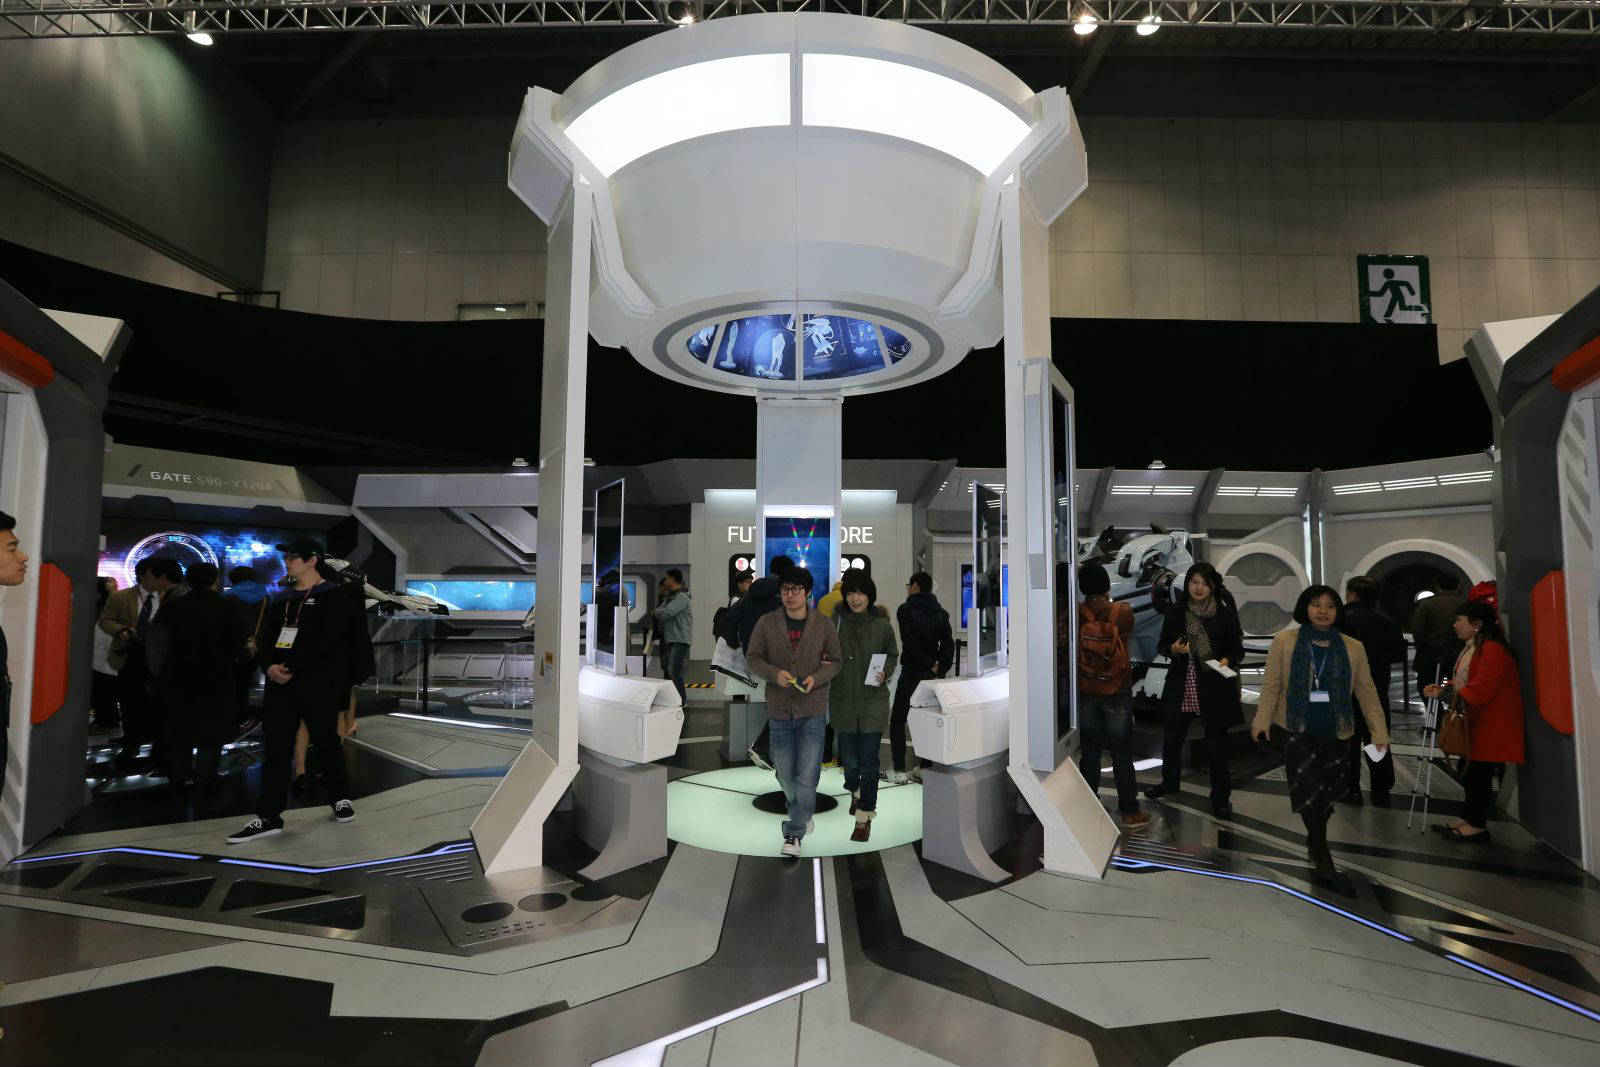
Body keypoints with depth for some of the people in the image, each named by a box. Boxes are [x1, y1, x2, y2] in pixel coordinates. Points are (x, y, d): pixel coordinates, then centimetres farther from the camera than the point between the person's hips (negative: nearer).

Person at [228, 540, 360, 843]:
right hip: (280, 684, 6)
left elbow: (326, 641, -17)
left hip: (319, 685, -6)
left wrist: (291, 667, -17)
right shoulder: (282, 600, 16)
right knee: (276, 749, 4)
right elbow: (266, 638, 10)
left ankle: (340, 797, 25)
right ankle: (269, 817, 8)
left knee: (326, 743, 6)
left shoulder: (334, 597, -6)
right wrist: (269, 666, -10)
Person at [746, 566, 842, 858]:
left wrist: (816, 678, -14)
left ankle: (794, 833, 10)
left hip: (812, 708, -1)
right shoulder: (767, 623, -2)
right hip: (779, 708, 2)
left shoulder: (823, 625, -2)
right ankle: (804, 814, 40)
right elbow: (753, 657, 4)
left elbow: (835, 661, 5)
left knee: (807, 775, -4)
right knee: (784, 773, 13)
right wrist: (774, 673, -16)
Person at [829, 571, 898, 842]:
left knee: (868, 762, 0)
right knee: (849, 759, 9)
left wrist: (885, 673, -7)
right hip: (843, 701, 1)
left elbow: (893, 655, 11)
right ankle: (856, 791, 43)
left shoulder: (882, 625, -4)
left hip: (873, 702, -1)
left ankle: (864, 816, 15)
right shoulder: (835, 622, -4)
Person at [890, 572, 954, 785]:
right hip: (934, 674, 5)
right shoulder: (941, 613, 8)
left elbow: (910, 643, -17)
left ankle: (899, 770, -1)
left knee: (897, 720, 3)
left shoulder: (906, 610, -8)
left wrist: (930, 664, -10)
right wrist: (941, 668, -1)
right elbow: (948, 643, 1)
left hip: (913, 671, -5)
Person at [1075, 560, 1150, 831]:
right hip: (1117, 693, -1)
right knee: (1122, 754, 7)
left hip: (1085, 693, 1)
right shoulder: (1124, 613, -13)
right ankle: (1129, 812, 14)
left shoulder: (1076, 614, -12)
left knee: (1089, 752, 11)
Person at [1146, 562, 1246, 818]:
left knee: (1216, 743, 4)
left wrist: (1227, 660, -17)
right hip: (1181, 684, 2)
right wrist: (1173, 649, -12)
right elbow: (1162, 645, 9)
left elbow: (1237, 648, 3)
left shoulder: (1224, 614, -2)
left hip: (1214, 687, -2)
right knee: (1172, 737, 14)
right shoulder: (1175, 612, 3)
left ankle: (1221, 797, 18)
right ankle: (1169, 782, 36)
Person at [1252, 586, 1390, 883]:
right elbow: (1271, 685, -4)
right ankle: (1320, 850, 11)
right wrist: (1262, 721, -10)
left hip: (1336, 733, 2)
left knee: (1328, 792, 11)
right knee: (1309, 788, -9)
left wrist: (1379, 733, -2)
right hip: (1297, 730, -2)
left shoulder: (1353, 648, 3)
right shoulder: (1285, 641, -3)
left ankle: (1316, 839, 36)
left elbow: (1367, 693, 4)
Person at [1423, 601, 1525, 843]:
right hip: (1473, 722, 10)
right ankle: (1468, 819, 24)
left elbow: (1480, 688, -26)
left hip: (1489, 725, -10)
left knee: (1480, 772, -3)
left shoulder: (1493, 650, -20)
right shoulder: (1471, 648, 14)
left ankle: (1477, 826, 7)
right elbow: (1461, 682, 19)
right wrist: (1443, 689, 3)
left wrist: (1454, 696, -20)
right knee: (1470, 771, 14)